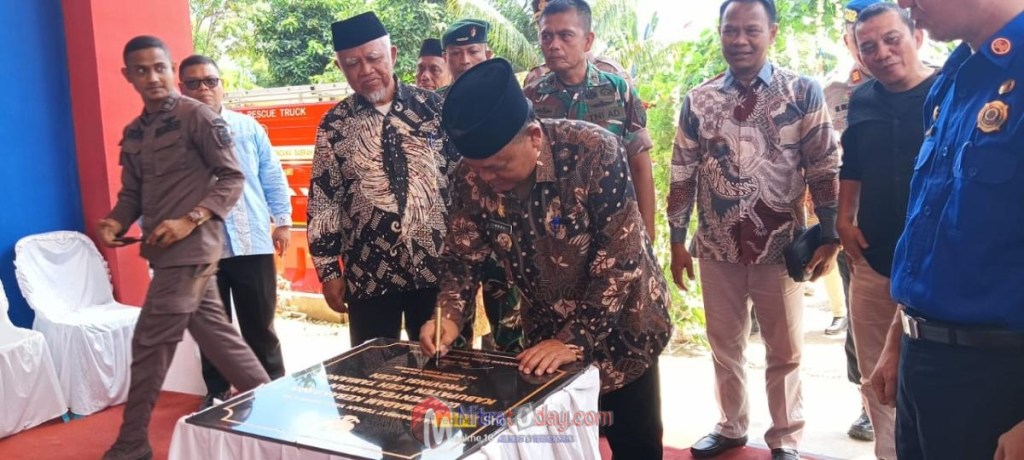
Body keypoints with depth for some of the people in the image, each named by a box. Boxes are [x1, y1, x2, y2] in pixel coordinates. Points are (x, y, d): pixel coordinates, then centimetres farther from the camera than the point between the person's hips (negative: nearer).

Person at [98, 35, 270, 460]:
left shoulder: (196, 116, -8)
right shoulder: (133, 133, 14)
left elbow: (232, 178, -10)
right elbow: (133, 192, 16)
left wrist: (189, 221, -19)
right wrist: (115, 221, -6)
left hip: (190, 247, -8)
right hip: (167, 249, 8)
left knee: (150, 344, -2)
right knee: (213, 331, 13)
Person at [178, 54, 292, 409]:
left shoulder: (248, 127, 6)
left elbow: (272, 177, 9)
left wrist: (282, 220, 7)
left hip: (252, 242, 1)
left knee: (260, 325, 9)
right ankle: (217, 393, 27)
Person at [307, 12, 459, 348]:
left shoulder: (433, 107, 1)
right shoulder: (334, 125, 2)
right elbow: (322, 202, 4)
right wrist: (328, 270, 2)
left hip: (439, 265, 0)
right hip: (369, 273, 0)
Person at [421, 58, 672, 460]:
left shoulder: (595, 153, -29)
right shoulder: (473, 177, -16)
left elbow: (620, 262, -27)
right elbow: (463, 258, -5)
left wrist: (576, 339, -28)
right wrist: (449, 315, -23)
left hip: (620, 327, -3)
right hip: (546, 334, 4)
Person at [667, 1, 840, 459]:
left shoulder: (803, 92, -4)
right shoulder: (698, 100, 3)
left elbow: (825, 170, -3)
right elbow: (682, 175, 5)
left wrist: (829, 237, -7)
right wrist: (677, 240, 4)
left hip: (780, 247, -2)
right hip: (716, 248, 2)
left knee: (785, 352, 10)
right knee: (724, 346, 15)